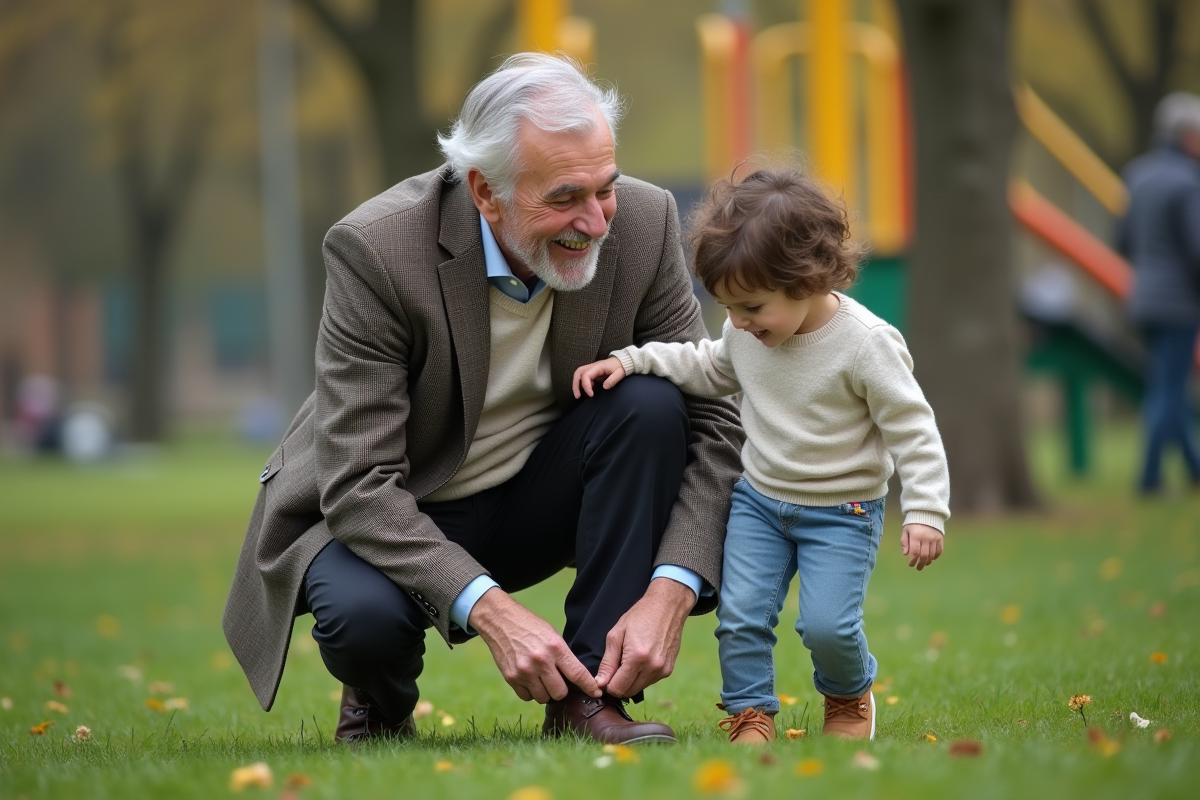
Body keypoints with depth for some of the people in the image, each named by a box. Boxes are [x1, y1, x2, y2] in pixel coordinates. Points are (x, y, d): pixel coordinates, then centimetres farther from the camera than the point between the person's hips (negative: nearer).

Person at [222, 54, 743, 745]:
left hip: (536, 495, 4)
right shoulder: (377, 249, -27)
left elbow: (715, 420, -15)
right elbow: (359, 483, -29)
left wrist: (669, 592, -31)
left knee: (651, 402, -25)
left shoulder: (642, 223, -17)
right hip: (379, 509, -3)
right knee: (362, 615, -36)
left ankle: (590, 693, -16)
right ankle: (382, 705, 2)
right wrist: (490, 610, -41)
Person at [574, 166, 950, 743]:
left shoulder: (866, 343, -22)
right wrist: (630, 360, 5)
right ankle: (750, 714, 12)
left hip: (841, 512, -5)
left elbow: (912, 430, -17)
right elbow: (707, 369, 17)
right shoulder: (746, 334, -5)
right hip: (758, 500, 5)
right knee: (741, 614, -5)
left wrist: (925, 512, -23)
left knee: (826, 624, -13)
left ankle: (849, 696, 18)